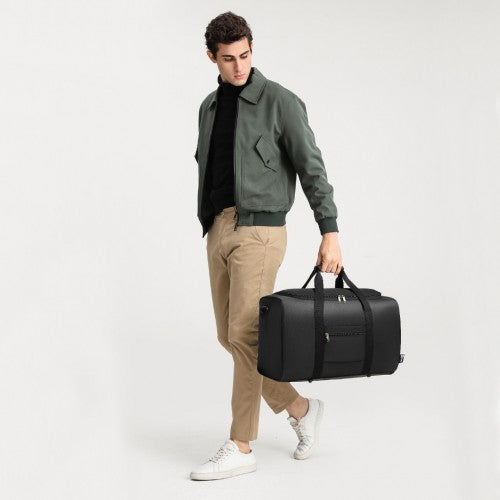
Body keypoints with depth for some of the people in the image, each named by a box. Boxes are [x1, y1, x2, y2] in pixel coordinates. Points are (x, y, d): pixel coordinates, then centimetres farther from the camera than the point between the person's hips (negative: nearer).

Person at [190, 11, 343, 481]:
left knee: (244, 336, -10)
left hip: (259, 231, -7)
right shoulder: (210, 107, 17)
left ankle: (239, 448, 0)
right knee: (230, 337, 7)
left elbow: (312, 168, -9)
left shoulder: (279, 100, -3)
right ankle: (299, 408, 24)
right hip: (218, 231, 7)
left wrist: (330, 234, -16)